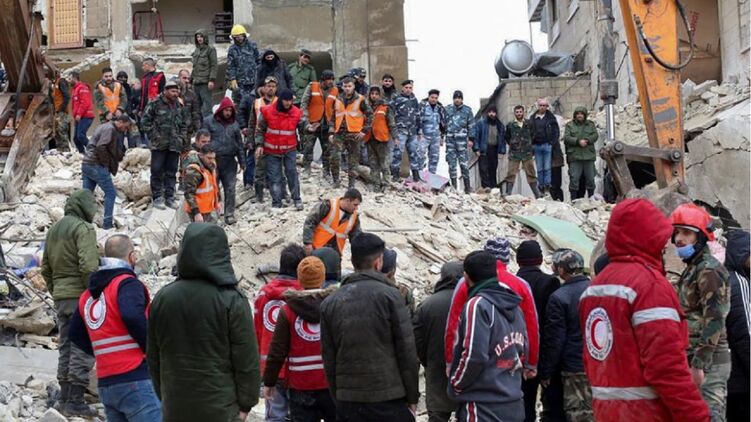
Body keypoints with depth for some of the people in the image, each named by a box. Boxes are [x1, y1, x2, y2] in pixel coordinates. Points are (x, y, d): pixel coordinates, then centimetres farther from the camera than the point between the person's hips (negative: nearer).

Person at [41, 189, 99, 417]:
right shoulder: (83, 228, -10)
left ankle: (64, 398, 18)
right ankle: (75, 400, -5)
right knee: (83, 348, -4)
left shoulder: (53, 230, 16)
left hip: (60, 297, 8)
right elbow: (89, 266, -21)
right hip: (81, 296, -8)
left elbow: (45, 268, 19)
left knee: (65, 347, 14)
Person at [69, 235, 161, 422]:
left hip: (105, 385, 8)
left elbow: (76, 334, 22)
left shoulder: (88, 294, 16)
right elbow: (133, 316, -25)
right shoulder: (127, 283, -8)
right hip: (135, 380, -8)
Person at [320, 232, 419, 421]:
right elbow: (407, 351, -6)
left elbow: (328, 358, 8)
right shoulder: (390, 295, -6)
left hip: (348, 401, 4)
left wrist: (337, 396, 16)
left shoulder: (329, 303, 6)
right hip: (390, 399, -3)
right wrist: (412, 397, 2)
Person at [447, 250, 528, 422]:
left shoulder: (478, 304, -15)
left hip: (483, 407, -8)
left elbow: (474, 356, -20)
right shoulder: (514, 306, 11)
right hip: (514, 404, 8)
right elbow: (523, 349, 17)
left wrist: (455, 385, -6)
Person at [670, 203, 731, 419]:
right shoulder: (692, 270, 17)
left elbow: (714, 322, -19)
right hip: (694, 359, 10)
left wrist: (699, 365, -22)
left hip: (708, 362, -10)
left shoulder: (709, 270, -12)